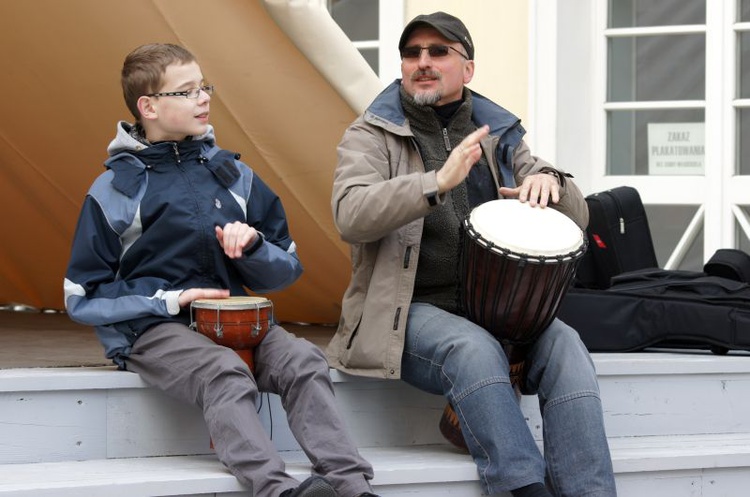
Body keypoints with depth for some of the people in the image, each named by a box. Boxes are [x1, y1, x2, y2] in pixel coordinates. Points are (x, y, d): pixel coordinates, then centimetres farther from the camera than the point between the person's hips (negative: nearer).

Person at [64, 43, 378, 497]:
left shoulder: (233, 174, 14)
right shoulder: (114, 190, 3)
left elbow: (286, 271, 18)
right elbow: (83, 298, 2)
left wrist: (252, 245, -5)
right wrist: (170, 301, -9)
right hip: (154, 328, -4)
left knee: (303, 360, -26)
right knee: (226, 372, -35)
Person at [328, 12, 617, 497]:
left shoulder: (499, 134, 17)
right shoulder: (371, 135, 5)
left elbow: (576, 217, 15)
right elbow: (351, 216, -14)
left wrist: (549, 183, -10)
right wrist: (439, 183, -27)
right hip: (410, 310, -4)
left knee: (563, 344, -26)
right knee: (474, 348, -35)